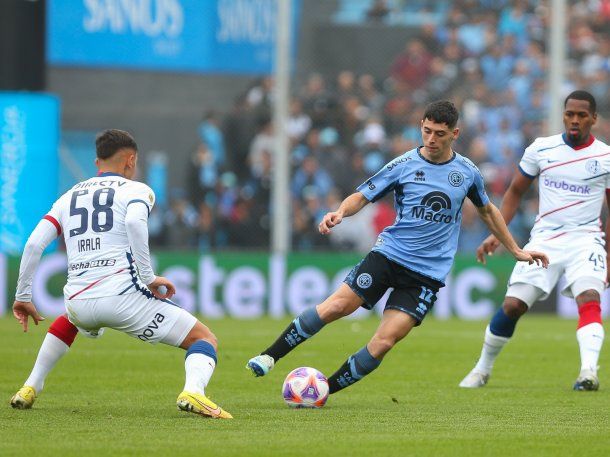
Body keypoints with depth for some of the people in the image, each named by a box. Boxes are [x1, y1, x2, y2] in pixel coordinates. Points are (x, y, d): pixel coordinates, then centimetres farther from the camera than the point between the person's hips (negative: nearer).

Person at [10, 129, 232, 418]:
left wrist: (23, 296, 19)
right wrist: (149, 278, -14)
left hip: (79, 301, 5)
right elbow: (135, 222, -17)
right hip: (122, 294, -5)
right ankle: (193, 392, -28)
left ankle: (30, 388, 33)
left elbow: (33, 245, 11)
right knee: (204, 339, 3)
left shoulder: (69, 196, 21)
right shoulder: (136, 190, 7)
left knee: (69, 319, 44)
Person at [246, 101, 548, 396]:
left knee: (384, 341, -14)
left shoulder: (467, 172, 6)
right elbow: (362, 196, 1)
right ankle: (270, 356, -4)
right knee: (336, 306, -17)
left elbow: (487, 211, 23)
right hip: (389, 253, 0)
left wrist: (516, 250, 28)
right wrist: (340, 212, -21)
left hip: (428, 271, 0)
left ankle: (324, 390, -3)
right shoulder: (404, 165, 0)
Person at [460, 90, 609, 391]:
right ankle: (482, 369, 15)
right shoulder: (541, 149, 3)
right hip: (544, 239, 2)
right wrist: (497, 233, 5)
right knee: (512, 305, -5)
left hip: (585, 239, -1)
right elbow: (516, 191, 14)